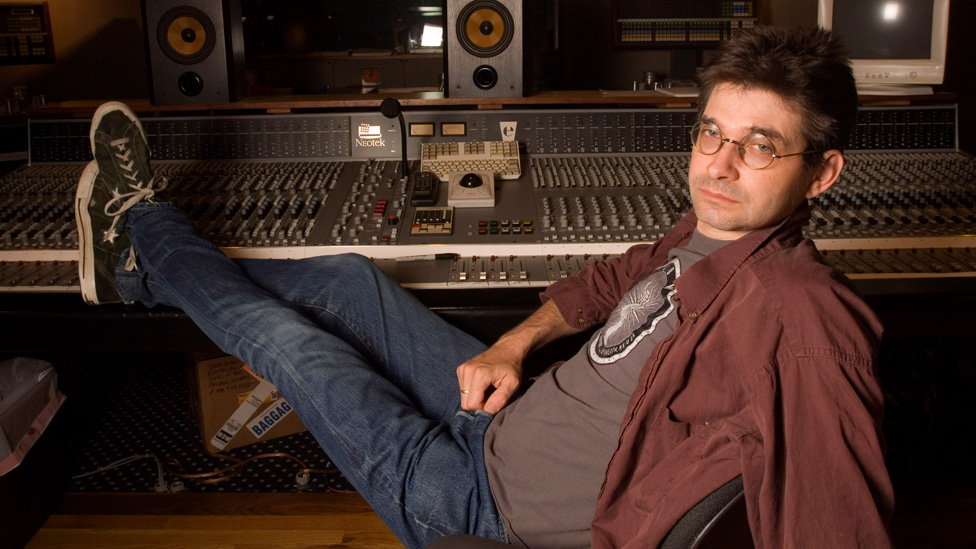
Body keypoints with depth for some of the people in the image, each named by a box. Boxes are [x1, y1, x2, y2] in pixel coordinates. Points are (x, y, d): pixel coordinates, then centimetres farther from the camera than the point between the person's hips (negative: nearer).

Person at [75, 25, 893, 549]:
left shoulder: (791, 308, -33)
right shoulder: (710, 231, -5)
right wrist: (516, 343, 2)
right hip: (513, 410, 8)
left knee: (285, 338, 4)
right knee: (351, 279, 15)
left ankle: (147, 221, 34)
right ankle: (140, 268, 40)